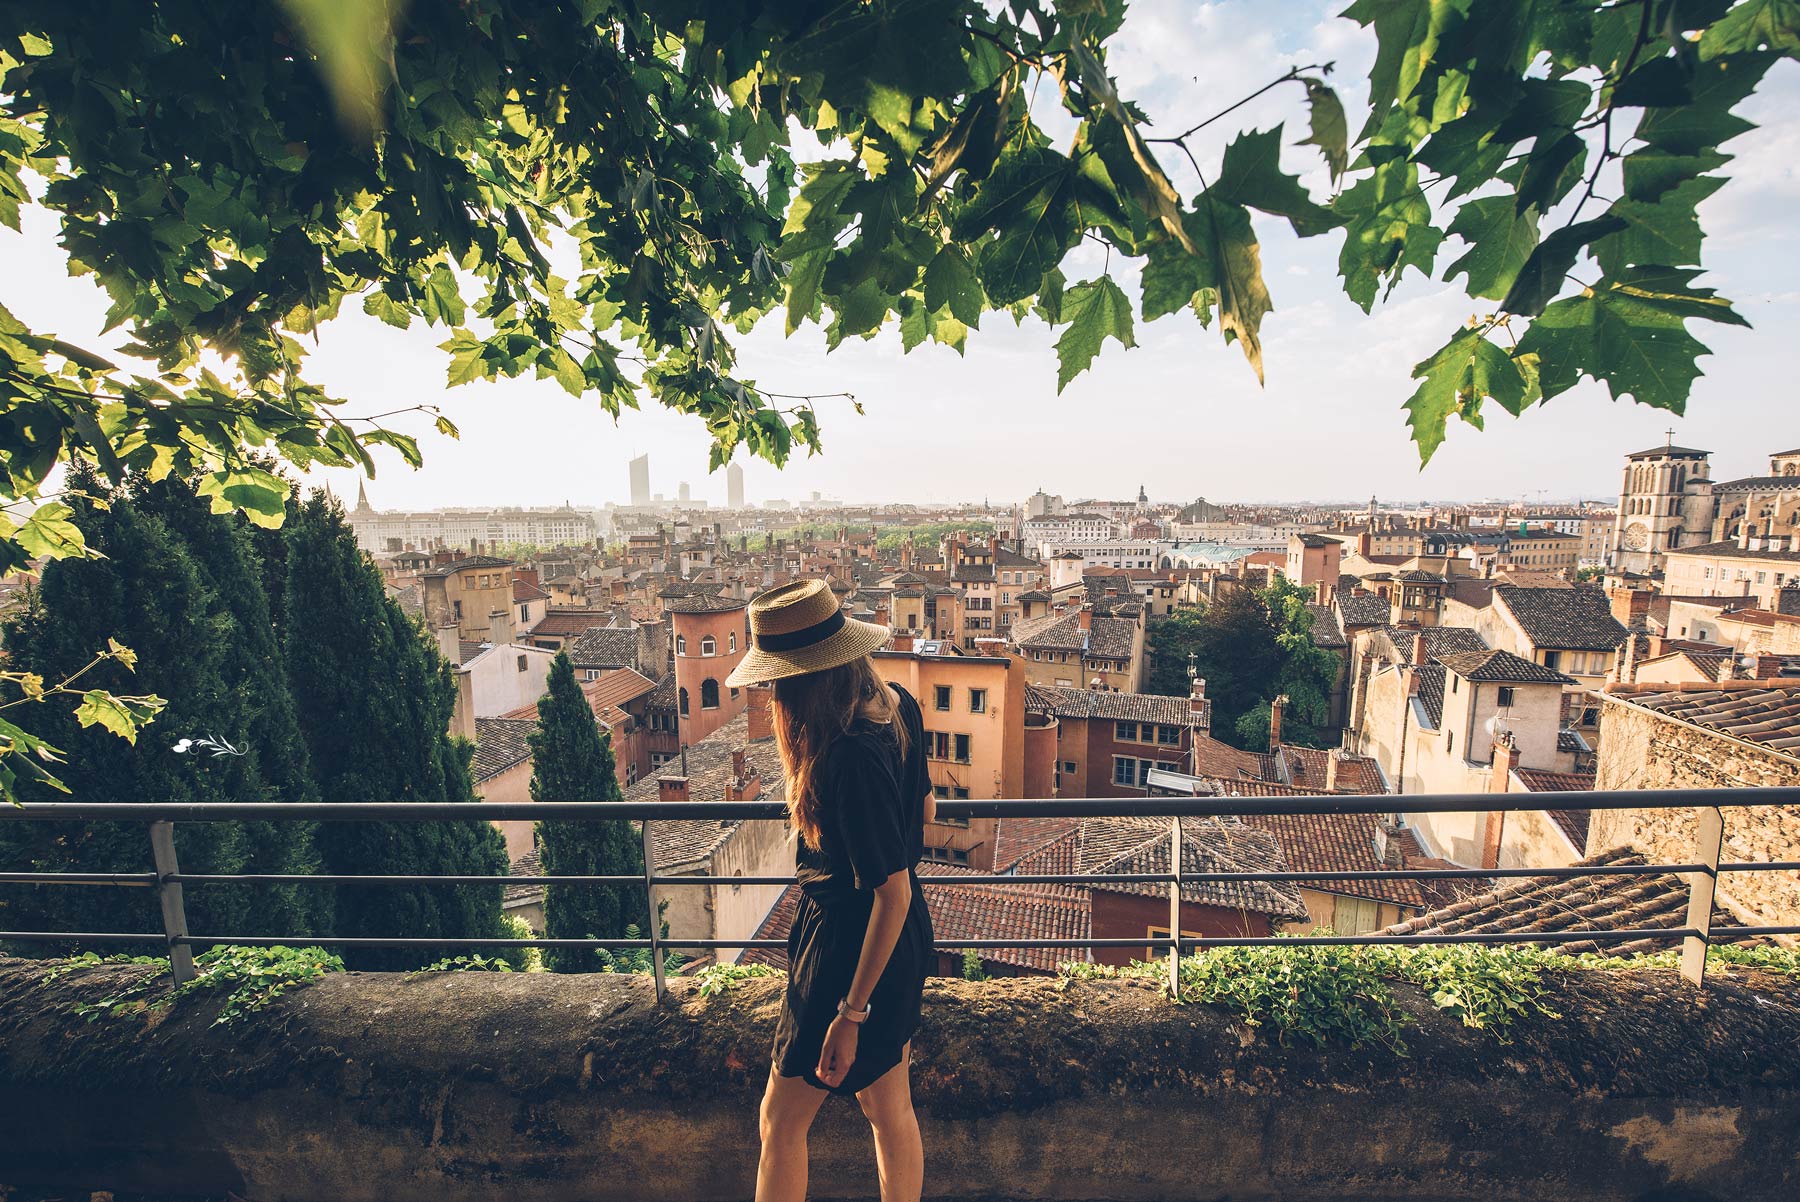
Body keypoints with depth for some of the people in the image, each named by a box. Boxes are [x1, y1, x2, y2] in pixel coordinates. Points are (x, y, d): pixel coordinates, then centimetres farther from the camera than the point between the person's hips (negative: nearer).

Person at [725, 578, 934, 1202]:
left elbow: (893, 893, -27)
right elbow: (923, 808, 9)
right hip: (900, 941, 9)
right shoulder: (897, 706, -6)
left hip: (849, 946, -9)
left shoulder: (851, 758, -32)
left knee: (781, 1122, 15)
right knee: (891, 1109, 26)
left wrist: (851, 1012, -20)